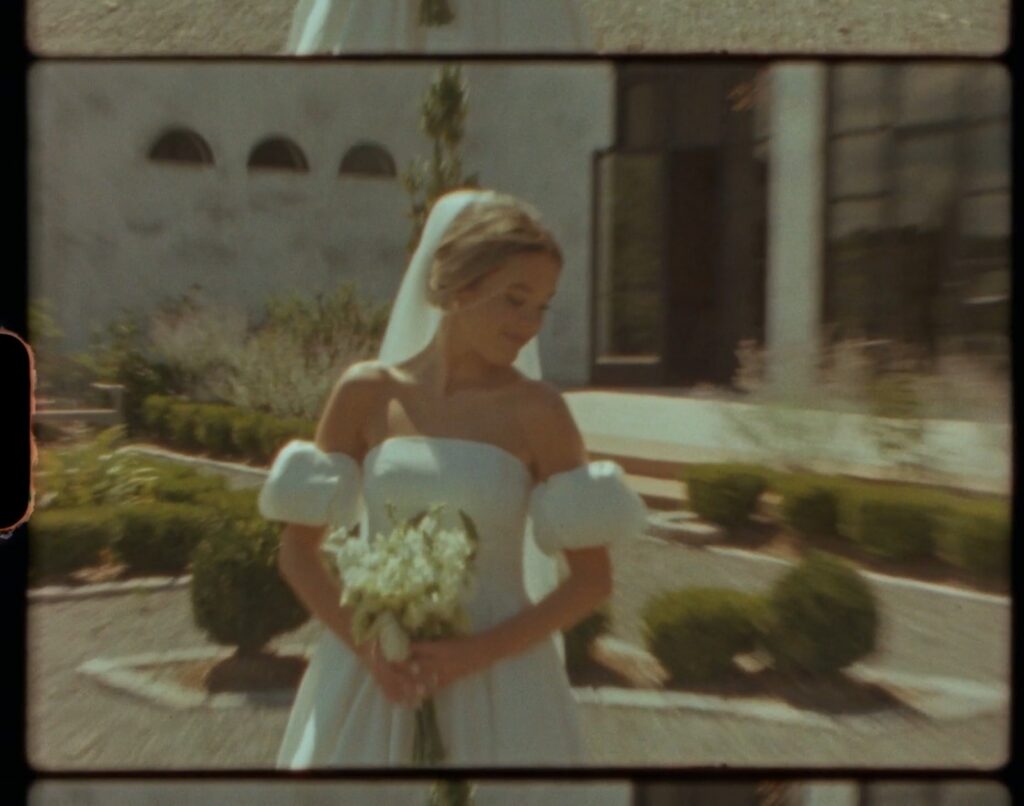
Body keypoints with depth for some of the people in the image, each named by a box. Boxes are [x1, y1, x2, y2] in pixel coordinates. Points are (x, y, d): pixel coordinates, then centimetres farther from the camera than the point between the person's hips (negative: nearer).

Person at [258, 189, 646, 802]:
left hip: (495, 676, -1)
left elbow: (593, 578, -5)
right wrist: (364, 643, -11)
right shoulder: (366, 393, -3)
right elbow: (299, 549, 3)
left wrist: (474, 654, -13)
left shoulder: (536, 411, -7)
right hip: (369, 671, 2)